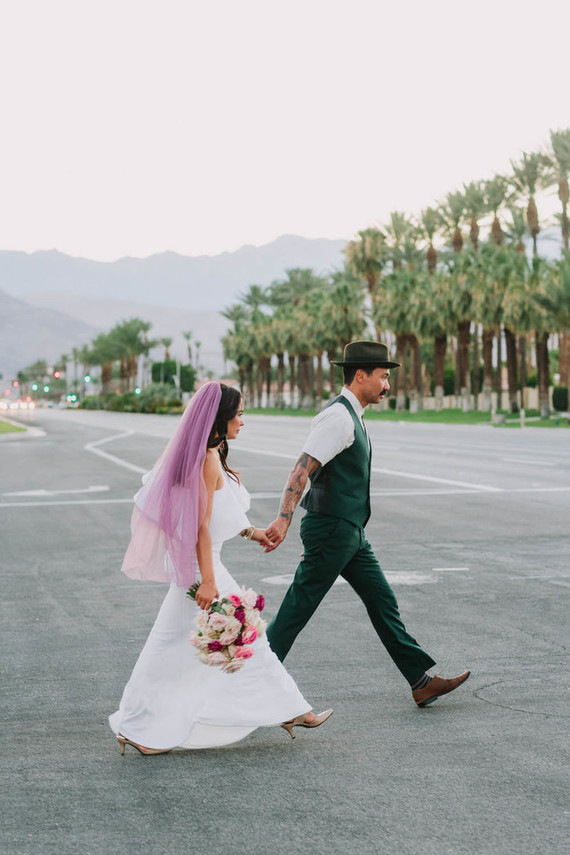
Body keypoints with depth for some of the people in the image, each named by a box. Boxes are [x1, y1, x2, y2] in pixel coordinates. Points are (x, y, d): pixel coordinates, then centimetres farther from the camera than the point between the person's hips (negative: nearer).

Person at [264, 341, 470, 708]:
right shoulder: (339, 417, -17)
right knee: (298, 609, -2)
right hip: (331, 531, -10)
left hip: (350, 533, 10)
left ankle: (422, 681, 14)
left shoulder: (351, 416, 15)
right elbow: (302, 469, -26)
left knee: (382, 600, 10)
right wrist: (284, 519, -34)